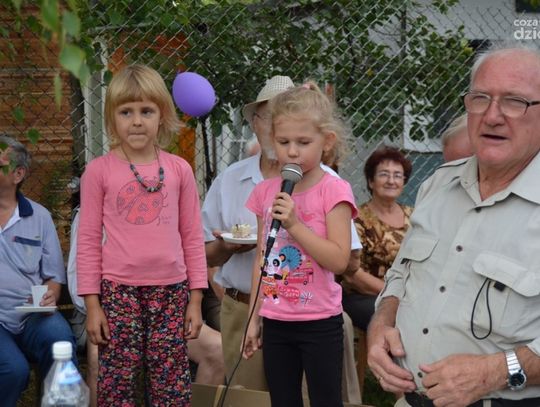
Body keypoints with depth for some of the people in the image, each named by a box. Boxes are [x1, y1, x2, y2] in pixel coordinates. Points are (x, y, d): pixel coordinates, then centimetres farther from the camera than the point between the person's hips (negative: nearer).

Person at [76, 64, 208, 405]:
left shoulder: (179, 169, 3)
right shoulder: (99, 170, -2)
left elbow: (192, 237, 7)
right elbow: (88, 240, 0)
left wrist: (196, 298, 6)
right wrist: (92, 303, -2)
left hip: (171, 290, 2)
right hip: (119, 290, -1)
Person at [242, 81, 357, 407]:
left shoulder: (333, 190, -10)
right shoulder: (266, 191, 5)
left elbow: (339, 261, -17)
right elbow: (261, 260, 11)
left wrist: (295, 224, -23)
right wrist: (255, 318, 11)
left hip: (319, 323, -5)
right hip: (275, 322, 5)